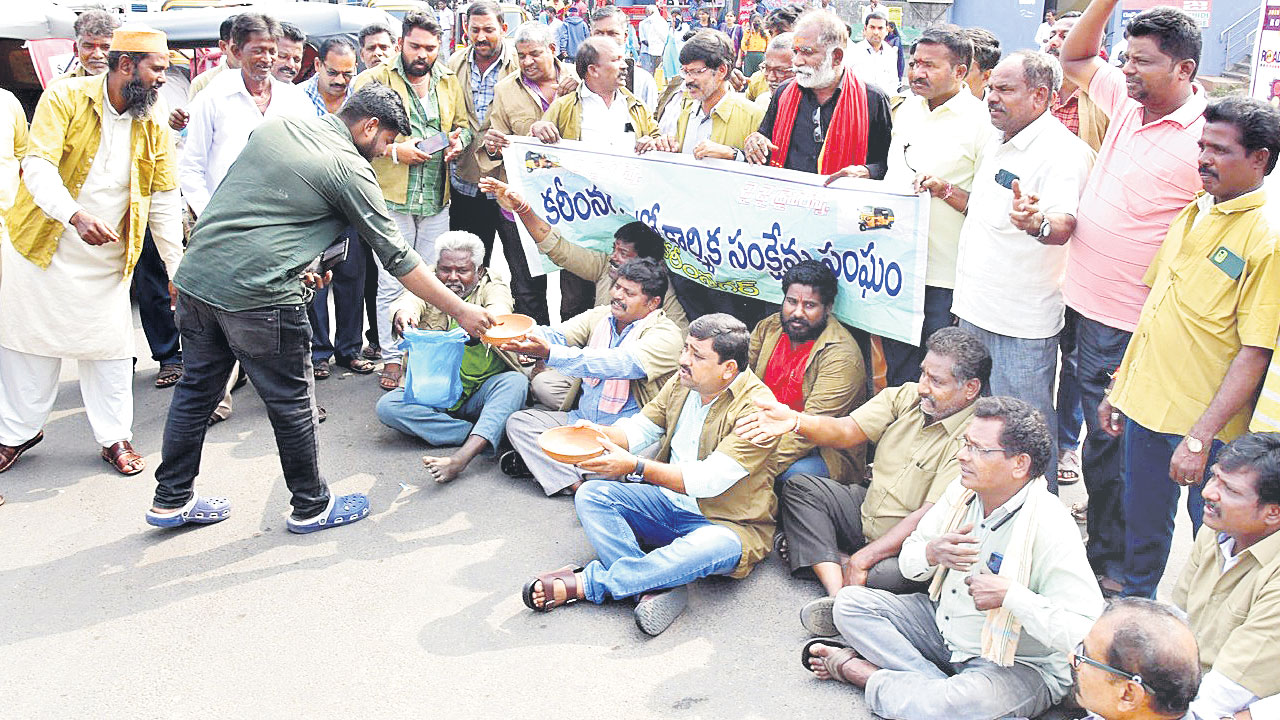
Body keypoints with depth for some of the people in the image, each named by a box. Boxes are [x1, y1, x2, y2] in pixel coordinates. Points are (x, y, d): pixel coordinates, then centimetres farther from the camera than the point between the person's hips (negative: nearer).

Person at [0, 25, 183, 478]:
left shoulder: (154, 125, -2)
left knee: (110, 346, 5)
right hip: (41, 245, -2)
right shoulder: (65, 98, -13)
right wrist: (74, 215, -40)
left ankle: (115, 437, 20)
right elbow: (38, 165, -22)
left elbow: (164, 201, 1)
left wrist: (177, 268, -3)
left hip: (106, 256, 2)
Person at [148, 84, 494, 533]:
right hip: (258, 294, -8)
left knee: (197, 389, 19)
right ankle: (311, 507, 23)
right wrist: (462, 311, 2)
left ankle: (172, 501, 31)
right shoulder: (350, 168, -6)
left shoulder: (276, 126, 15)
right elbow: (397, 257, -4)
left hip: (196, 273, 8)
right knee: (292, 403, 8)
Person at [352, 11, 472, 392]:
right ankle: (392, 358, 11)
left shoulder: (449, 82, 12)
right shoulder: (374, 80, -3)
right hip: (391, 197, -4)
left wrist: (459, 140, 0)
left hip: (436, 200, 4)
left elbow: (464, 122, 23)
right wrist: (394, 150, -17)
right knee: (392, 282, -1)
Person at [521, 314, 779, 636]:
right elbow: (641, 429, 9)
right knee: (591, 494, -12)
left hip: (727, 523, -7)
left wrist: (635, 467, -31)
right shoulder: (683, 381, 2)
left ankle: (585, 583, -29)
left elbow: (709, 481, -26)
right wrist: (598, 433, -13)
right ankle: (659, 587, -30)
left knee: (708, 548, -40)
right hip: (669, 503, 7)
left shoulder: (756, 405, -20)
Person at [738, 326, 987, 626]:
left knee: (892, 574, -38)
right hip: (867, 509, 8)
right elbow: (847, 431, -7)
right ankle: (838, 594, -20)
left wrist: (862, 559, -27)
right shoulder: (907, 396, 0)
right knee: (799, 488, -6)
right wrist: (796, 421, -28)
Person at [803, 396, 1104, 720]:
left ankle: (858, 670, -8)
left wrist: (1009, 594, -33)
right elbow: (908, 560, 6)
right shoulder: (961, 492, -3)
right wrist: (931, 554, -17)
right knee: (850, 602, -2)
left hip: (1020, 665, -7)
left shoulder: (1050, 526, -25)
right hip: (943, 626, 8)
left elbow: (1085, 629, -31)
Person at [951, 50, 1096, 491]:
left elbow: (1064, 224, -36)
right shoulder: (997, 143, 12)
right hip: (976, 309, 9)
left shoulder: (1062, 150, -17)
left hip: (1022, 322, -9)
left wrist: (1038, 223, -54)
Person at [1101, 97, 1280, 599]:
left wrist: (1200, 437, -22)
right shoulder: (1191, 213, 7)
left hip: (1206, 425, -7)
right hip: (1145, 403, 7)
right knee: (1142, 526, 22)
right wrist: (1120, 384, 14)